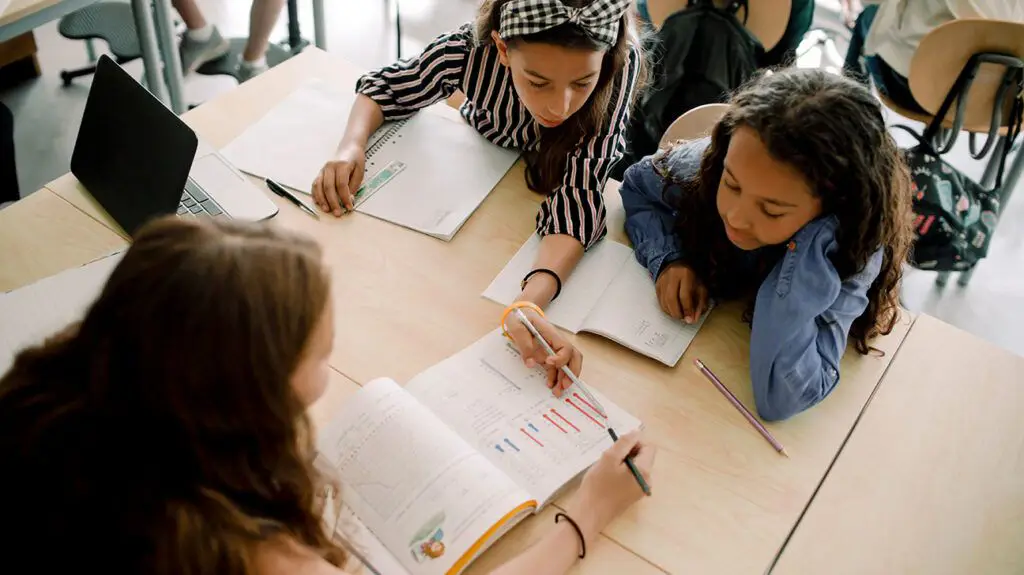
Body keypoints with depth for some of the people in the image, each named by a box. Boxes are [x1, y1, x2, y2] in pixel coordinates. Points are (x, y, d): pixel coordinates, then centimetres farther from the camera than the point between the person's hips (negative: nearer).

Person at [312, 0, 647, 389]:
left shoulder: (620, 63, -40)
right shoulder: (470, 50, -35)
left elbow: (579, 192, -44)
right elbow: (384, 88, -16)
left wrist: (531, 301, -61)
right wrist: (352, 147, -37)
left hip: (558, 184, -2)